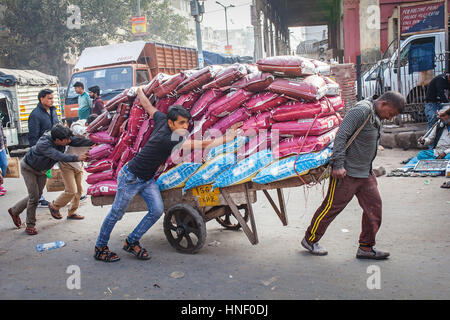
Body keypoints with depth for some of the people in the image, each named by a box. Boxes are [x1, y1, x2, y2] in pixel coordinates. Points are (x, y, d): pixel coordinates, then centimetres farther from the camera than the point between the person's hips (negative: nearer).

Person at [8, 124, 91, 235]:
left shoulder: (63, 139, -24)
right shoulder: (44, 145, -43)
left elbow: (77, 141, -26)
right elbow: (59, 156, -56)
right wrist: (77, 158, -66)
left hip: (41, 170, 7)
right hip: (28, 168, -7)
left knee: (37, 195, 12)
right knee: (34, 196, -9)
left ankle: (14, 210, 34)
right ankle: (30, 225, 8)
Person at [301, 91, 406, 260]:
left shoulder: (377, 116, 13)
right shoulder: (361, 110, -17)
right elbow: (341, 136, -23)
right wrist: (338, 165, -25)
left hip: (366, 173, 9)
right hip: (347, 172, -9)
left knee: (374, 205, 6)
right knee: (332, 207, 0)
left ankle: (366, 247, 17)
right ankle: (310, 240, 16)